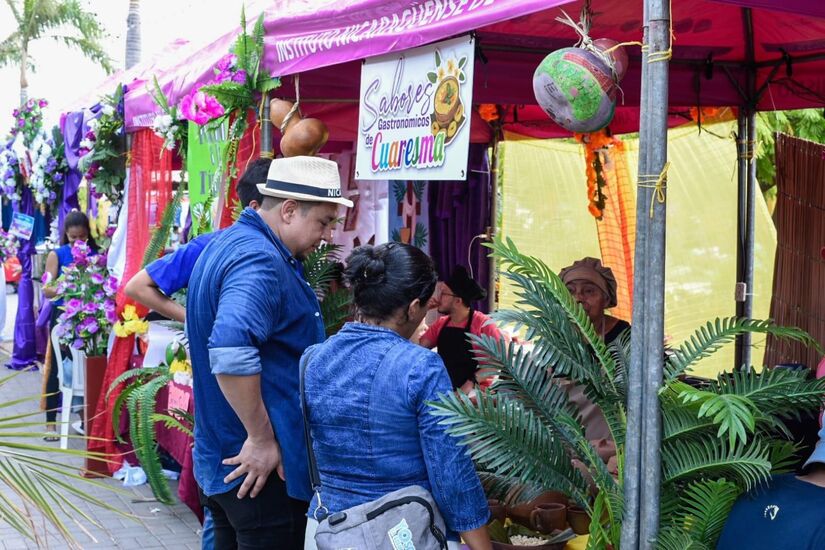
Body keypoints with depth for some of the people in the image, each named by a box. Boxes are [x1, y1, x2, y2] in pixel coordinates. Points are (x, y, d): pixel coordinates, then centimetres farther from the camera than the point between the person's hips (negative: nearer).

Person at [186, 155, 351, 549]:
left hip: (218, 462, 10)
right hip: (264, 471, -10)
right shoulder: (260, 261, -20)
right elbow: (230, 352, -36)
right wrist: (261, 439, -25)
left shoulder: (225, 244, 12)